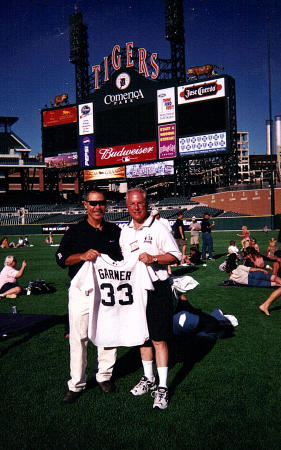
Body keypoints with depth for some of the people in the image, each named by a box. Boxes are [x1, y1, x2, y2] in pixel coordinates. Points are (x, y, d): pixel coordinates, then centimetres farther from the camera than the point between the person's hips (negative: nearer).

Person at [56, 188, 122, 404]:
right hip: (81, 291, -2)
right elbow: (61, 258, -3)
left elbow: (124, 260, 14)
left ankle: (105, 375, 30)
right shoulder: (75, 231, 2)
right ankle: (76, 384, 16)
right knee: (78, 338, 2)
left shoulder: (115, 231, 8)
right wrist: (83, 255, -20)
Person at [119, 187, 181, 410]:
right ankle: (148, 378, 32)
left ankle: (162, 387, 9)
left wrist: (153, 258, -23)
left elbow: (175, 256, -9)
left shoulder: (158, 228, -7)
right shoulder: (125, 232, 11)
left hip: (156, 289, -6)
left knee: (159, 339, -3)